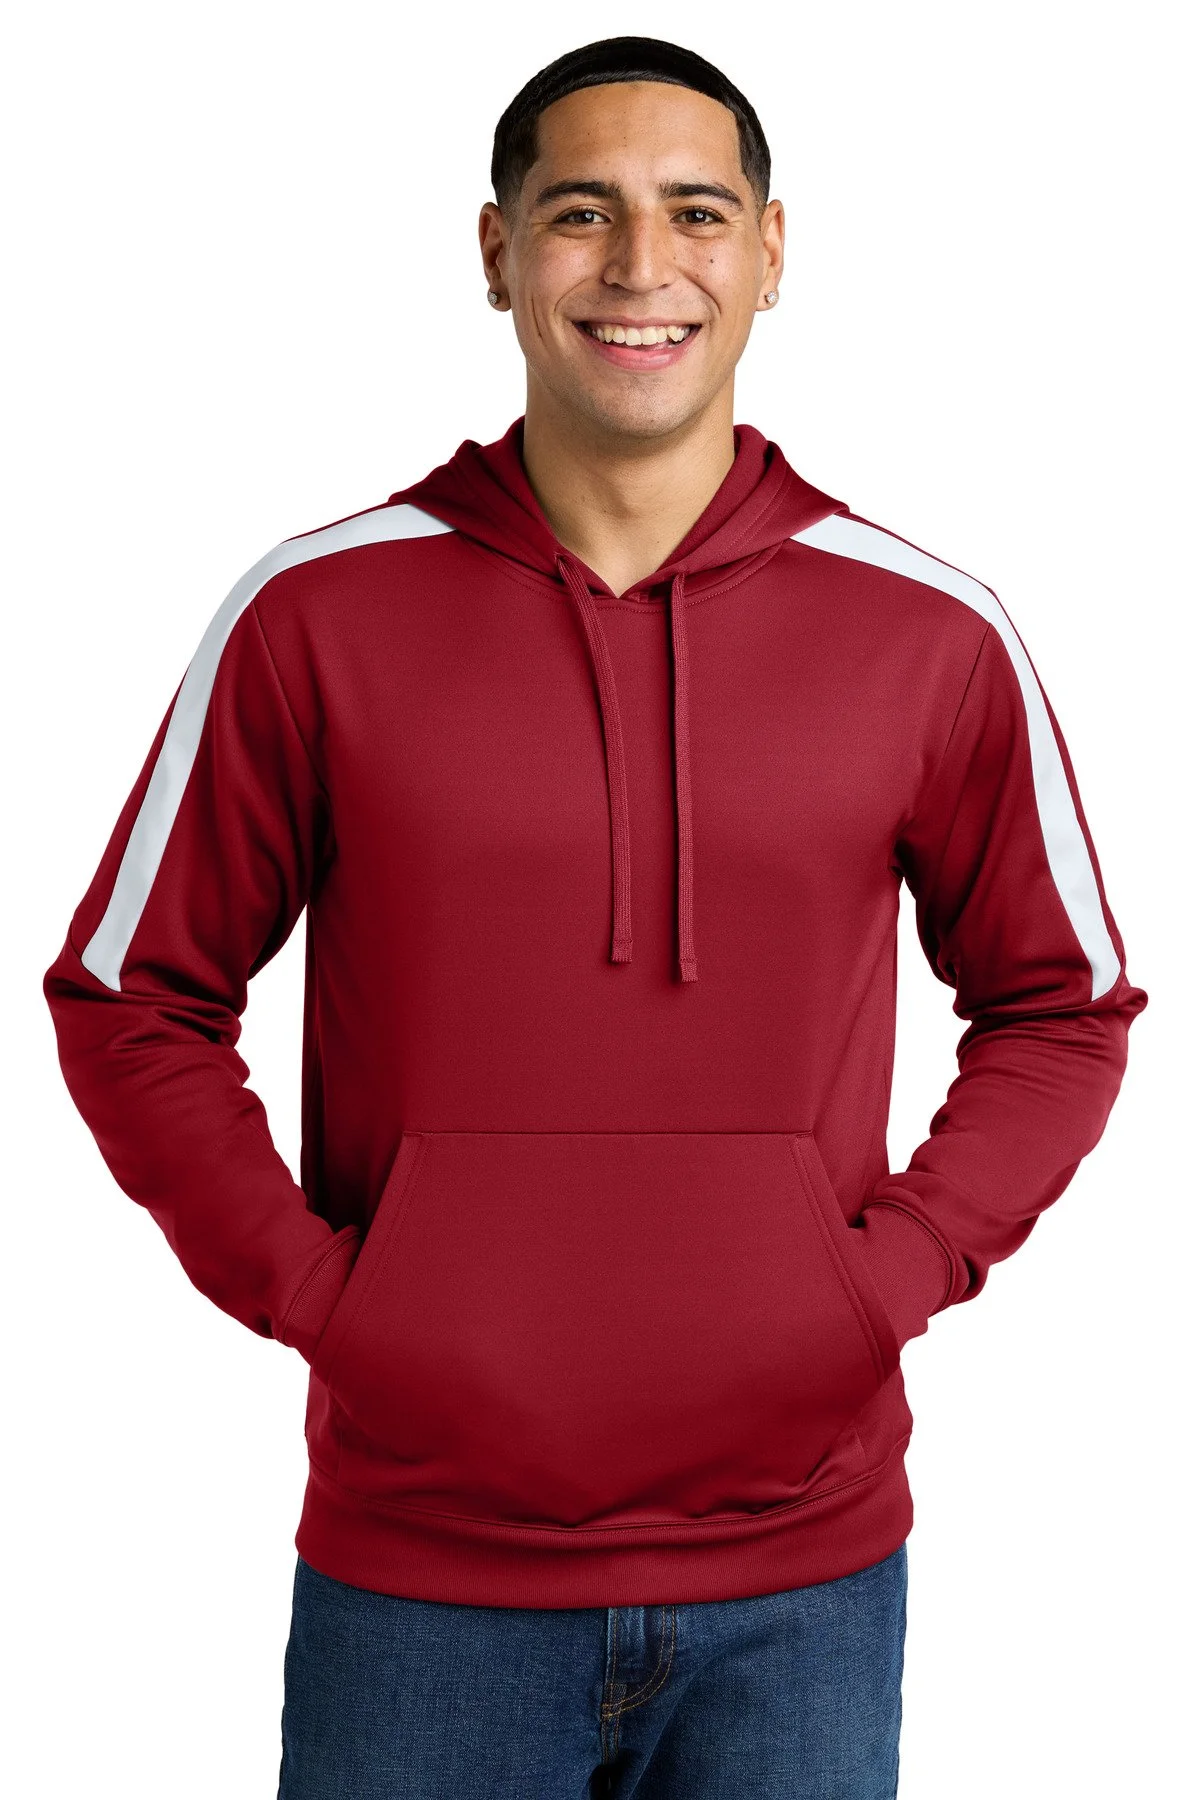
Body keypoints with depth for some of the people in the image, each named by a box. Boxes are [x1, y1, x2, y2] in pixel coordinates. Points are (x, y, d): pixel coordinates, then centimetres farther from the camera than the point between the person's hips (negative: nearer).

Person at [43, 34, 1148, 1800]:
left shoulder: (935, 637, -1)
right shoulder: (315, 616, -3)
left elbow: (1061, 1007, 10)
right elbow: (132, 1000, 4)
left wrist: (897, 1264, -3)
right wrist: (306, 1283, -6)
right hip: (420, 1575, 0)